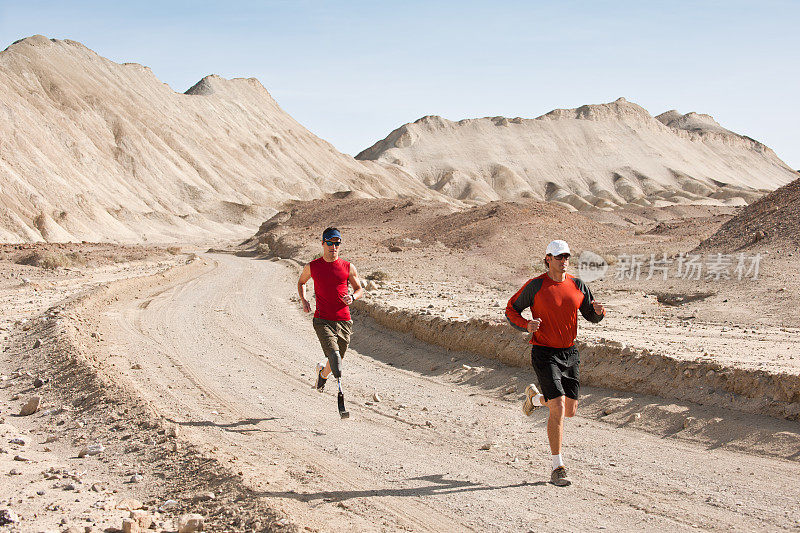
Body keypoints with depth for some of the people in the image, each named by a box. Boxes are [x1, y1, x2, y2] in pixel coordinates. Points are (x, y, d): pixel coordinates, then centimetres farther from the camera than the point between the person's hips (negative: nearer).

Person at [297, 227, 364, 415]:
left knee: (336, 359, 14)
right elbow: (301, 282, 22)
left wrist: (353, 297, -10)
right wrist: (303, 300, 6)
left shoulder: (348, 267, 2)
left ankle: (323, 372, 46)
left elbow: (359, 289, 13)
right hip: (322, 320, -2)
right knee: (333, 353, -23)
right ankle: (340, 385, -29)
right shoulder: (312, 267, 3)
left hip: (343, 321, 2)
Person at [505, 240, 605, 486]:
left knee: (570, 410, 10)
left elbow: (591, 315, 14)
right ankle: (557, 468, -6)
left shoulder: (578, 285, 4)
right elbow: (511, 309, 1)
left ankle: (535, 397, 42)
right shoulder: (535, 286, -8)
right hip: (544, 353, -5)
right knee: (558, 408, -14)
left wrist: (598, 311, -10)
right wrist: (526, 324, -19)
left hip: (569, 353, 5)